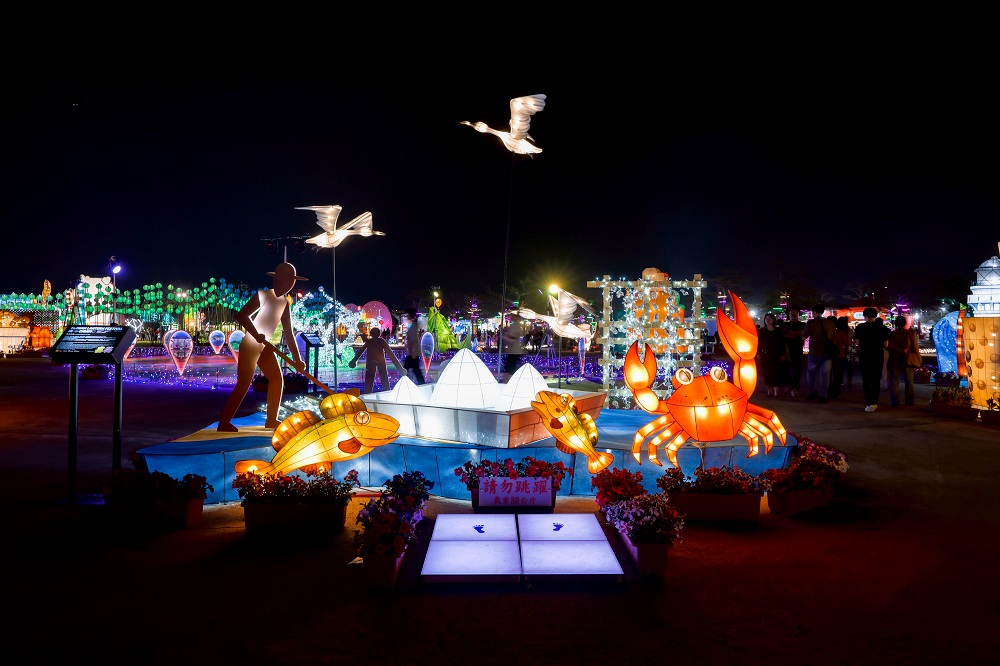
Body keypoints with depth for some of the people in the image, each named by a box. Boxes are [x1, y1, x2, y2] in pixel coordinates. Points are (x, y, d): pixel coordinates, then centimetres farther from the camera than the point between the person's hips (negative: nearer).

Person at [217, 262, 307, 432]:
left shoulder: (284, 302, 8)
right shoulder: (264, 294, -16)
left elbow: (288, 333, 8)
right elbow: (241, 315, -26)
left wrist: (297, 359, 5)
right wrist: (256, 335, -33)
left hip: (264, 346, 9)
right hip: (250, 345, -9)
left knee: (277, 379, 9)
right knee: (243, 385, -9)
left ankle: (272, 420, 17)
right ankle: (224, 423, -2)